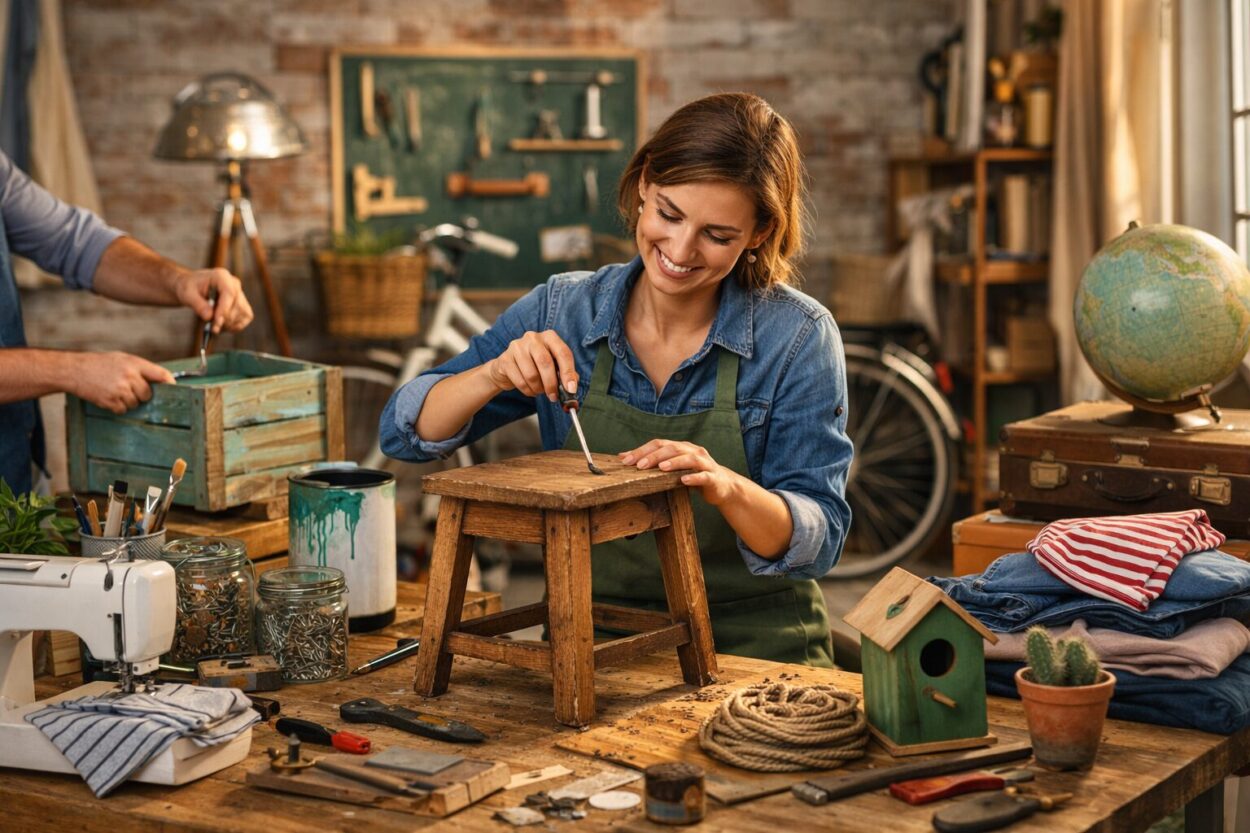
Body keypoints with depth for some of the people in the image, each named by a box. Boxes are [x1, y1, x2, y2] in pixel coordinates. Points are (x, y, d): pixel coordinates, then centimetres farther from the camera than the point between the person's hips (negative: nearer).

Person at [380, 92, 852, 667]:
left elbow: (820, 539, -11)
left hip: (755, 650, -2)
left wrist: (725, 487, -30)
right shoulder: (560, 312, 0)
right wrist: (496, 376, -18)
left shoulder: (798, 336, -8)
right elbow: (405, 434, 1)